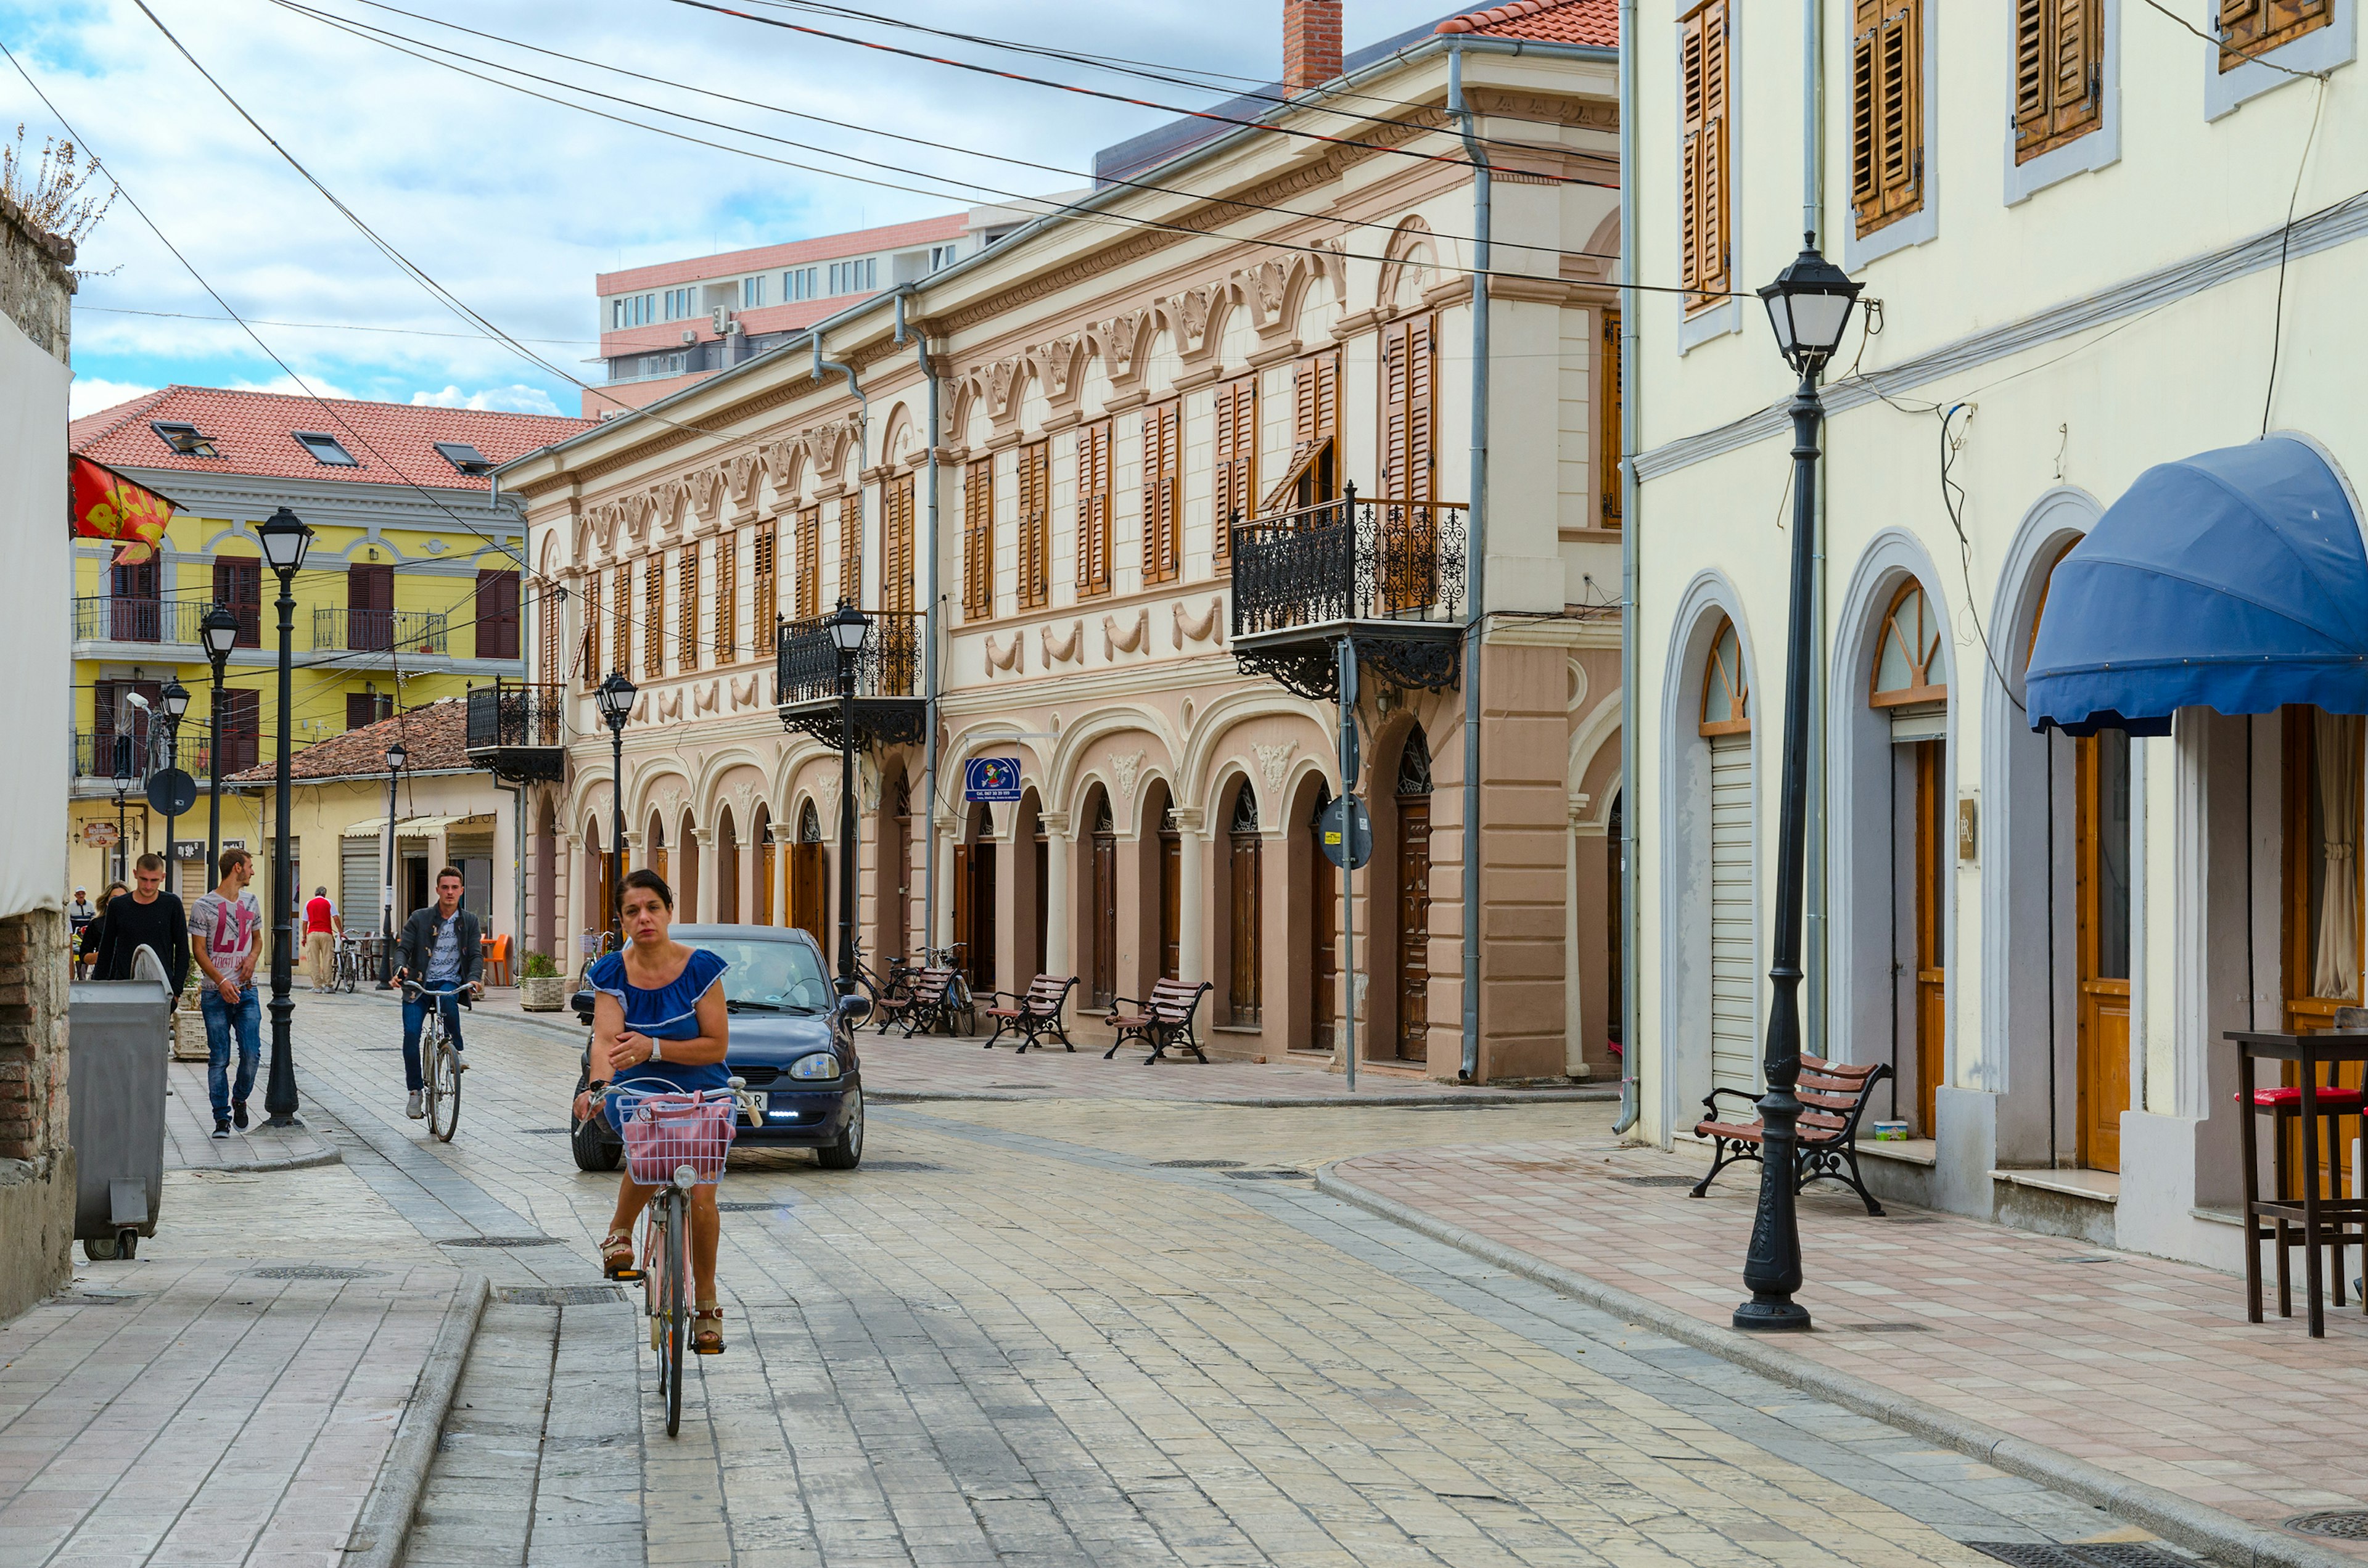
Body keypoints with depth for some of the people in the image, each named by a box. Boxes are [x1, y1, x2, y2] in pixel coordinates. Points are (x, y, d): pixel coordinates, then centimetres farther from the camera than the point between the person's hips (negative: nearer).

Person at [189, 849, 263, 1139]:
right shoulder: (204, 906, -4)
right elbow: (199, 950, -6)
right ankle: (222, 1118, 5)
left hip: (246, 991, 4)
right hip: (216, 993, -4)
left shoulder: (251, 903, 12)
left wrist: (252, 958, 2)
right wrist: (221, 981, -17)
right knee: (219, 1059, -2)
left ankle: (240, 1099, 21)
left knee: (251, 1053, -5)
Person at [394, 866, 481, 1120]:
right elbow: (404, 948, -3)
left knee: (447, 998, -36)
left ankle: (456, 1050, -17)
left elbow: (476, 954, 1)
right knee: (411, 1033, -14)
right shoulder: (419, 918, 1)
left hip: (450, 983, 0)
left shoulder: (469, 921, 6)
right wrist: (400, 970, -25)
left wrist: (474, 978, -20)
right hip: (419, 984, 0)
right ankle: (415, 1092, -1)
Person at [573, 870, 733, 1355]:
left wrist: (654, 1048, -25)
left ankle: (706, 1303, 9)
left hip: (701, 1094, 0)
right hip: (638, 1093, 0)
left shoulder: (701, 968, -11)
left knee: (700, 1195, -11)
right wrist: (597, 1085, -41)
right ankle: (619, 1233, -7)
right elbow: (606, 1039, -20)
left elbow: (716, 1045, -12)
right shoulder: (612, 974, -6)